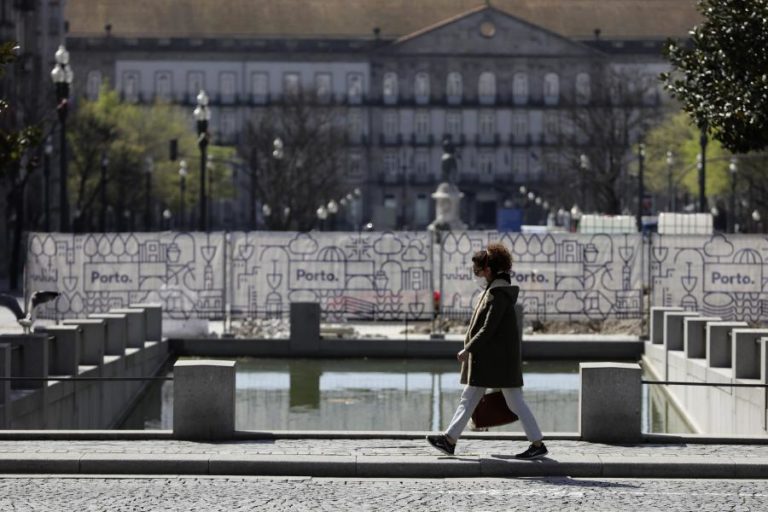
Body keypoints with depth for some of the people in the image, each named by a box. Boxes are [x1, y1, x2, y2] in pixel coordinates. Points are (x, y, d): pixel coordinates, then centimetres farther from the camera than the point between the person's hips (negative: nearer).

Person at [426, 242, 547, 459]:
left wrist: (468, 349, -17)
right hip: (486, 358, 10)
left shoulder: (499, 293, -18)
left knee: (515, 402, -4)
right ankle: (450, 440, 13)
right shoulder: (495, 289, 12)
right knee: (468, 399, 10)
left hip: (500, 357, -10)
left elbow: (488, 329, -22)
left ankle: (538, 444, 2)